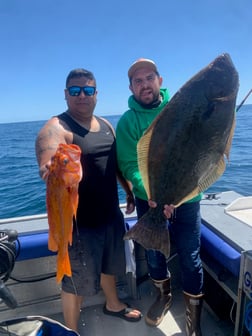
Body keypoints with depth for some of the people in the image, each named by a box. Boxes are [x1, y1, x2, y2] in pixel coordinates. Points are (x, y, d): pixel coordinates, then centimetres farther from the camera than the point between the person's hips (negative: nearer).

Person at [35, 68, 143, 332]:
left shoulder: (105, 125, 7)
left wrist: (129, 190, 14)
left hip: (111, 214, 8)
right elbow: (47, 170, -32)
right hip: (78, 221, -7)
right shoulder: (55, 128, -16)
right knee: (75, 283, 10)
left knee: (109, 265, 27)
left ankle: (113, 304, 55)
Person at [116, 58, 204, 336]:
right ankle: (164, 295, 48)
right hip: (149, 198, 1)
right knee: (153, 252, 17)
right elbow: (129, 166, -14)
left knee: (189, 256, 7)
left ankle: (193, 313, 34)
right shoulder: (127, 121, -7)